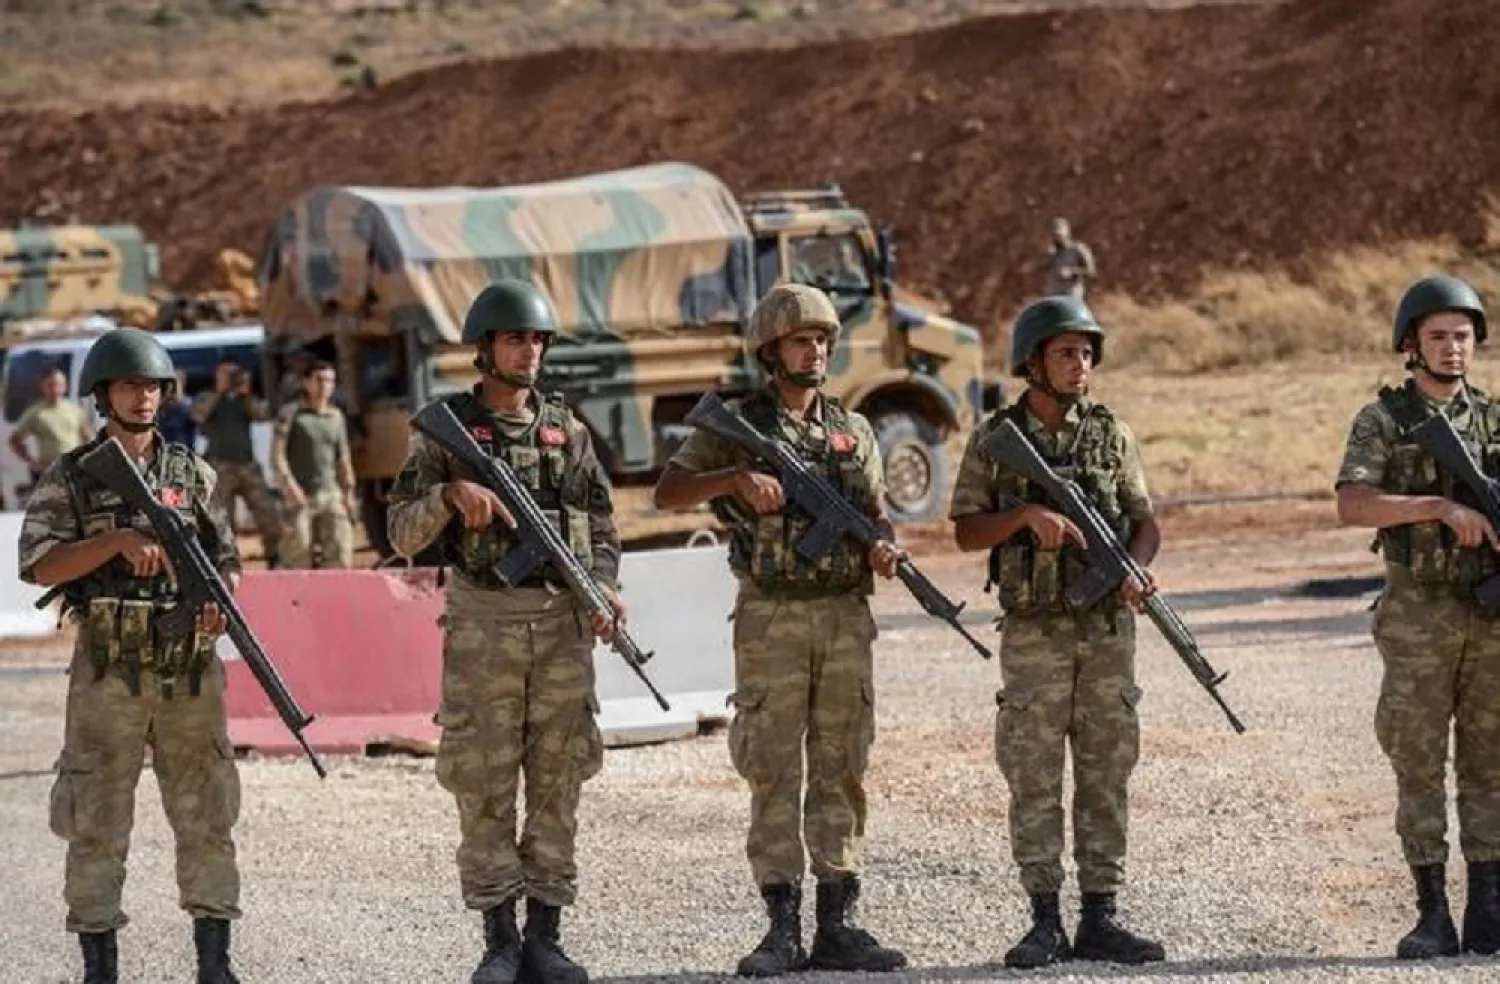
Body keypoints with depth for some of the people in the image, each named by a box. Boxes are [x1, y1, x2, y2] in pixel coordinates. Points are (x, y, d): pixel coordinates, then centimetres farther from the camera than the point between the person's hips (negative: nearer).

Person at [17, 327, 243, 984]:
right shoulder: (69, 478, 2)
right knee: (95, 826, 0)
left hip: (188, 668, 2)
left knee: (206, 818, 2)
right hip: (107, 674, -2)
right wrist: (118, 540, -18)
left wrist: (220, 601, -9)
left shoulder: (193, 474, 10)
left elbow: (226, 559, 13)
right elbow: (41, 564, -7)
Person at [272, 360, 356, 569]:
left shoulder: (336, 416, 15)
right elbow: (276, 454, -8)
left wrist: (349, 493, 15)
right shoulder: (291, 413, 0)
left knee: (341, 550, -8)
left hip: (331, 495, 4)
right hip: (300, 497, -4)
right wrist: (288, 484, -20)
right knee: (299, 557, -6)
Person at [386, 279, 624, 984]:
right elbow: (402, 534, -3)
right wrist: (451, 492, -21)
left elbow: (601, 525, 11)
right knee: (485, 786, -1)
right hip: (483, 625, -3)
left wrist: (603, 585, -7)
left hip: (562, 624, 3)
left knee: (557, 782, 3)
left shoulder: (566, 430, 10)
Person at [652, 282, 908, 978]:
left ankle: (836, 926, 8)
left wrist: (885, 546, -8)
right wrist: (737, 478, -21)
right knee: (773, 771, -3)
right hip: (771, 618, -4)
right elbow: (667, 493, -7)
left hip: (846, 615, 4)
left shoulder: (852, 430, 13)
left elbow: (876, 513, 14)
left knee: (841, 770, 4)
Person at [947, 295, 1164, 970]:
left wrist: (1136, 570, -12)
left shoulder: (1110, 433, 6)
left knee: (1107, 773, 3)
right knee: (1034, 778, -2)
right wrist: (1026, 515, -17)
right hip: (1034, 632, -2)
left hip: (1107, 628, 2)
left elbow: (1146, 522, 8)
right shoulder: (995, 437, 1)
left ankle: (1099, 920, 8)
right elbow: (966, 532, 1)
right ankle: (1045, 924, 3)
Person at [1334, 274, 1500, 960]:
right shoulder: (1382, 421, -1)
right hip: (1418, 614, -3)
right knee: (1419, 761, -2)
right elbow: (1352, 506, -14)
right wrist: (1440, 506, -23)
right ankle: (1433, 916, 2)